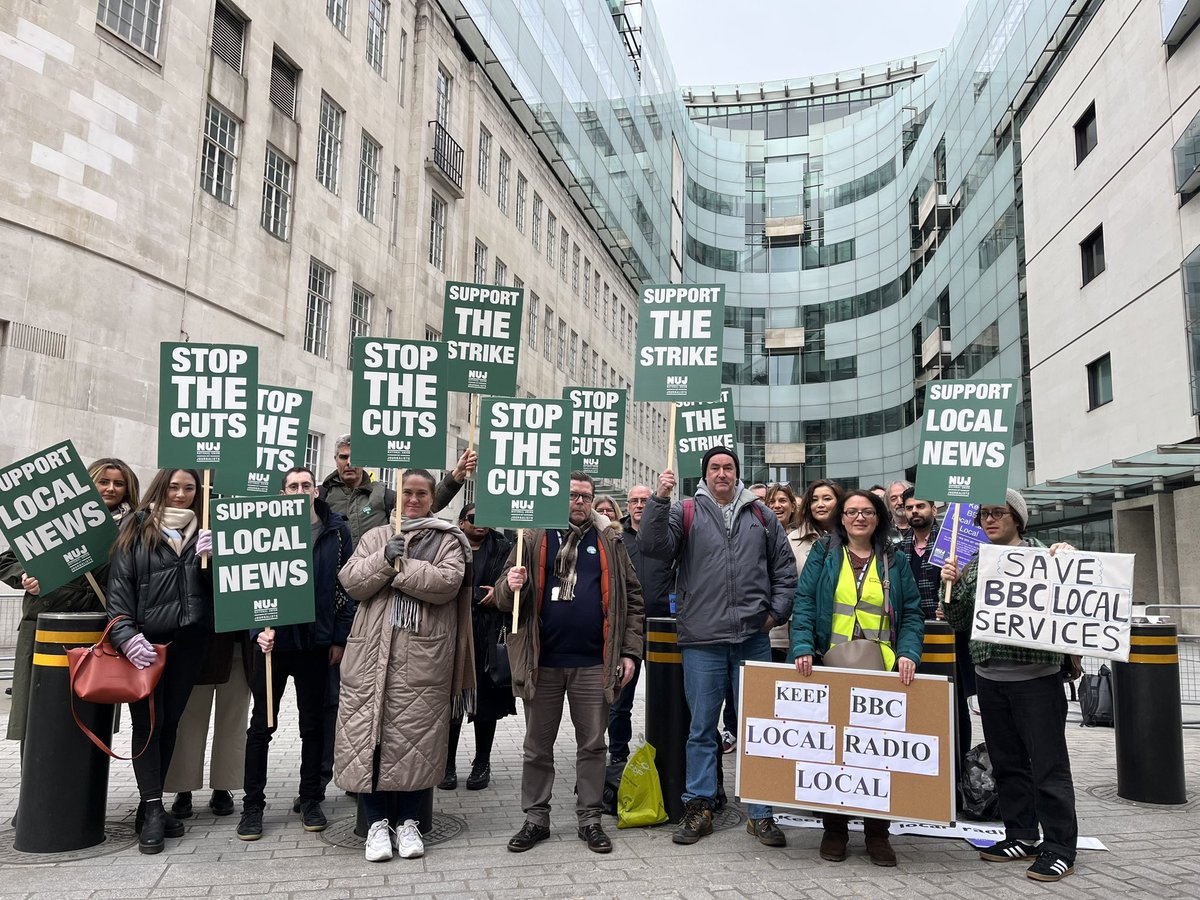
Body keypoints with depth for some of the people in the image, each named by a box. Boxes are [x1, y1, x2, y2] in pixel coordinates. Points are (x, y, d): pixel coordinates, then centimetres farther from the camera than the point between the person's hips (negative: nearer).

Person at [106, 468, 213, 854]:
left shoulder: (204, 532, 10)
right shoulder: (136, 529, 2)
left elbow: (219, 587, 8)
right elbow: (119, 586, -4)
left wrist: (210, 558, -12)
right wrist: (126, 635, -16)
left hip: (190, 641, 3)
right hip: (145, 641, -3)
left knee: (170, 720, 10)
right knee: (147, 720, -5)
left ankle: (152, 804, 21)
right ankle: (151, 809, 2)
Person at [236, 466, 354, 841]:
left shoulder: (336, 531, 2)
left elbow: (346, 586, 3)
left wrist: (339, 637, -1)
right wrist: (262, 627, -16)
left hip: (316, 638, 1)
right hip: (273, 638, 0)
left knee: (312, 722, 11)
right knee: (262, 723, 7)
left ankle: (310, 799, 23)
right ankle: (252, 804, 18)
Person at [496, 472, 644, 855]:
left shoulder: (609, 543, 7)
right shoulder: (534, 539, 5)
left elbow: (632, 599, 6)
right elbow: (504, 597, 5)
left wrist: (629, 651, -1)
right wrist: (511, 586, -19)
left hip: (593, 664, 0)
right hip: (542, 661, 0)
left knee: (592, 744, 9)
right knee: (538, 745, 11)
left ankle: (590, 819, 23)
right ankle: (536, 818, 25)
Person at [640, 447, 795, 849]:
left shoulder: (761, 515, 11)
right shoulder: (685, 513, 3)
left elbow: (784, 567, 14)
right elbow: (654, 546, -11)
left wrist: (777, 611, 5)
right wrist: (660, 500, -20)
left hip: (753, 639, 2)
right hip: (702, 641, -2)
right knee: (701, 728, 7)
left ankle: (760, 813, 19)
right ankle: (699, 807, 20)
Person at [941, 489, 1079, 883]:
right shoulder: (974, 565, 12)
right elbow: (959, 623, 12)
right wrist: (951, 586, -4)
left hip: (1037, 676, -5)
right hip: (990, 677, 5)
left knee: (1048, 763, 0)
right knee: (1006, 762, 13)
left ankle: (1059, 848, 10)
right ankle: (1021, 836, 26)